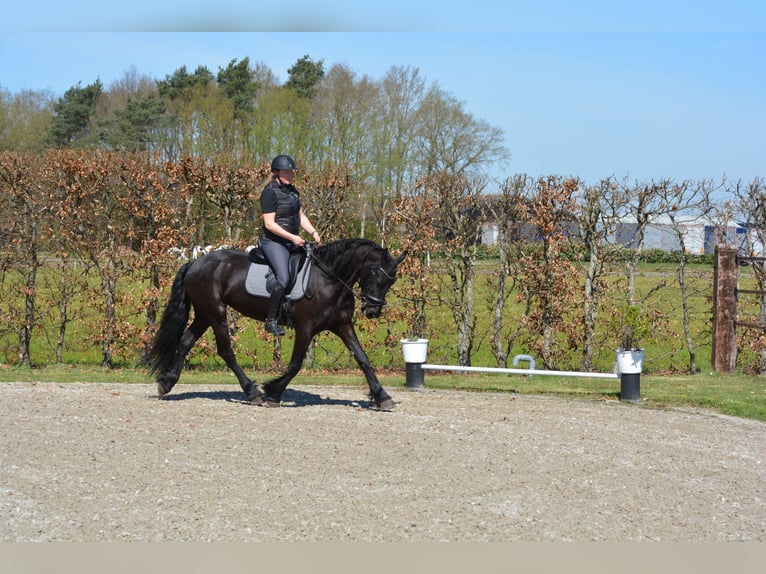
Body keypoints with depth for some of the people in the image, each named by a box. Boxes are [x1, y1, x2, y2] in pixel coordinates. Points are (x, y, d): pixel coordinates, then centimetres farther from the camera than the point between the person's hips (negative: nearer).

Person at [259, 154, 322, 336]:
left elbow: (301, 216, 20)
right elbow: (269, 224, -19)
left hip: (292, 242, 9)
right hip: (273, 242, -9)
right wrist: (293, 237, -23)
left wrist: (313, 232, 3)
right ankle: (271, 321, -16)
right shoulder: (270, 192, -14)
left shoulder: (292, 191, 12)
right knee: (284, 279, -24)